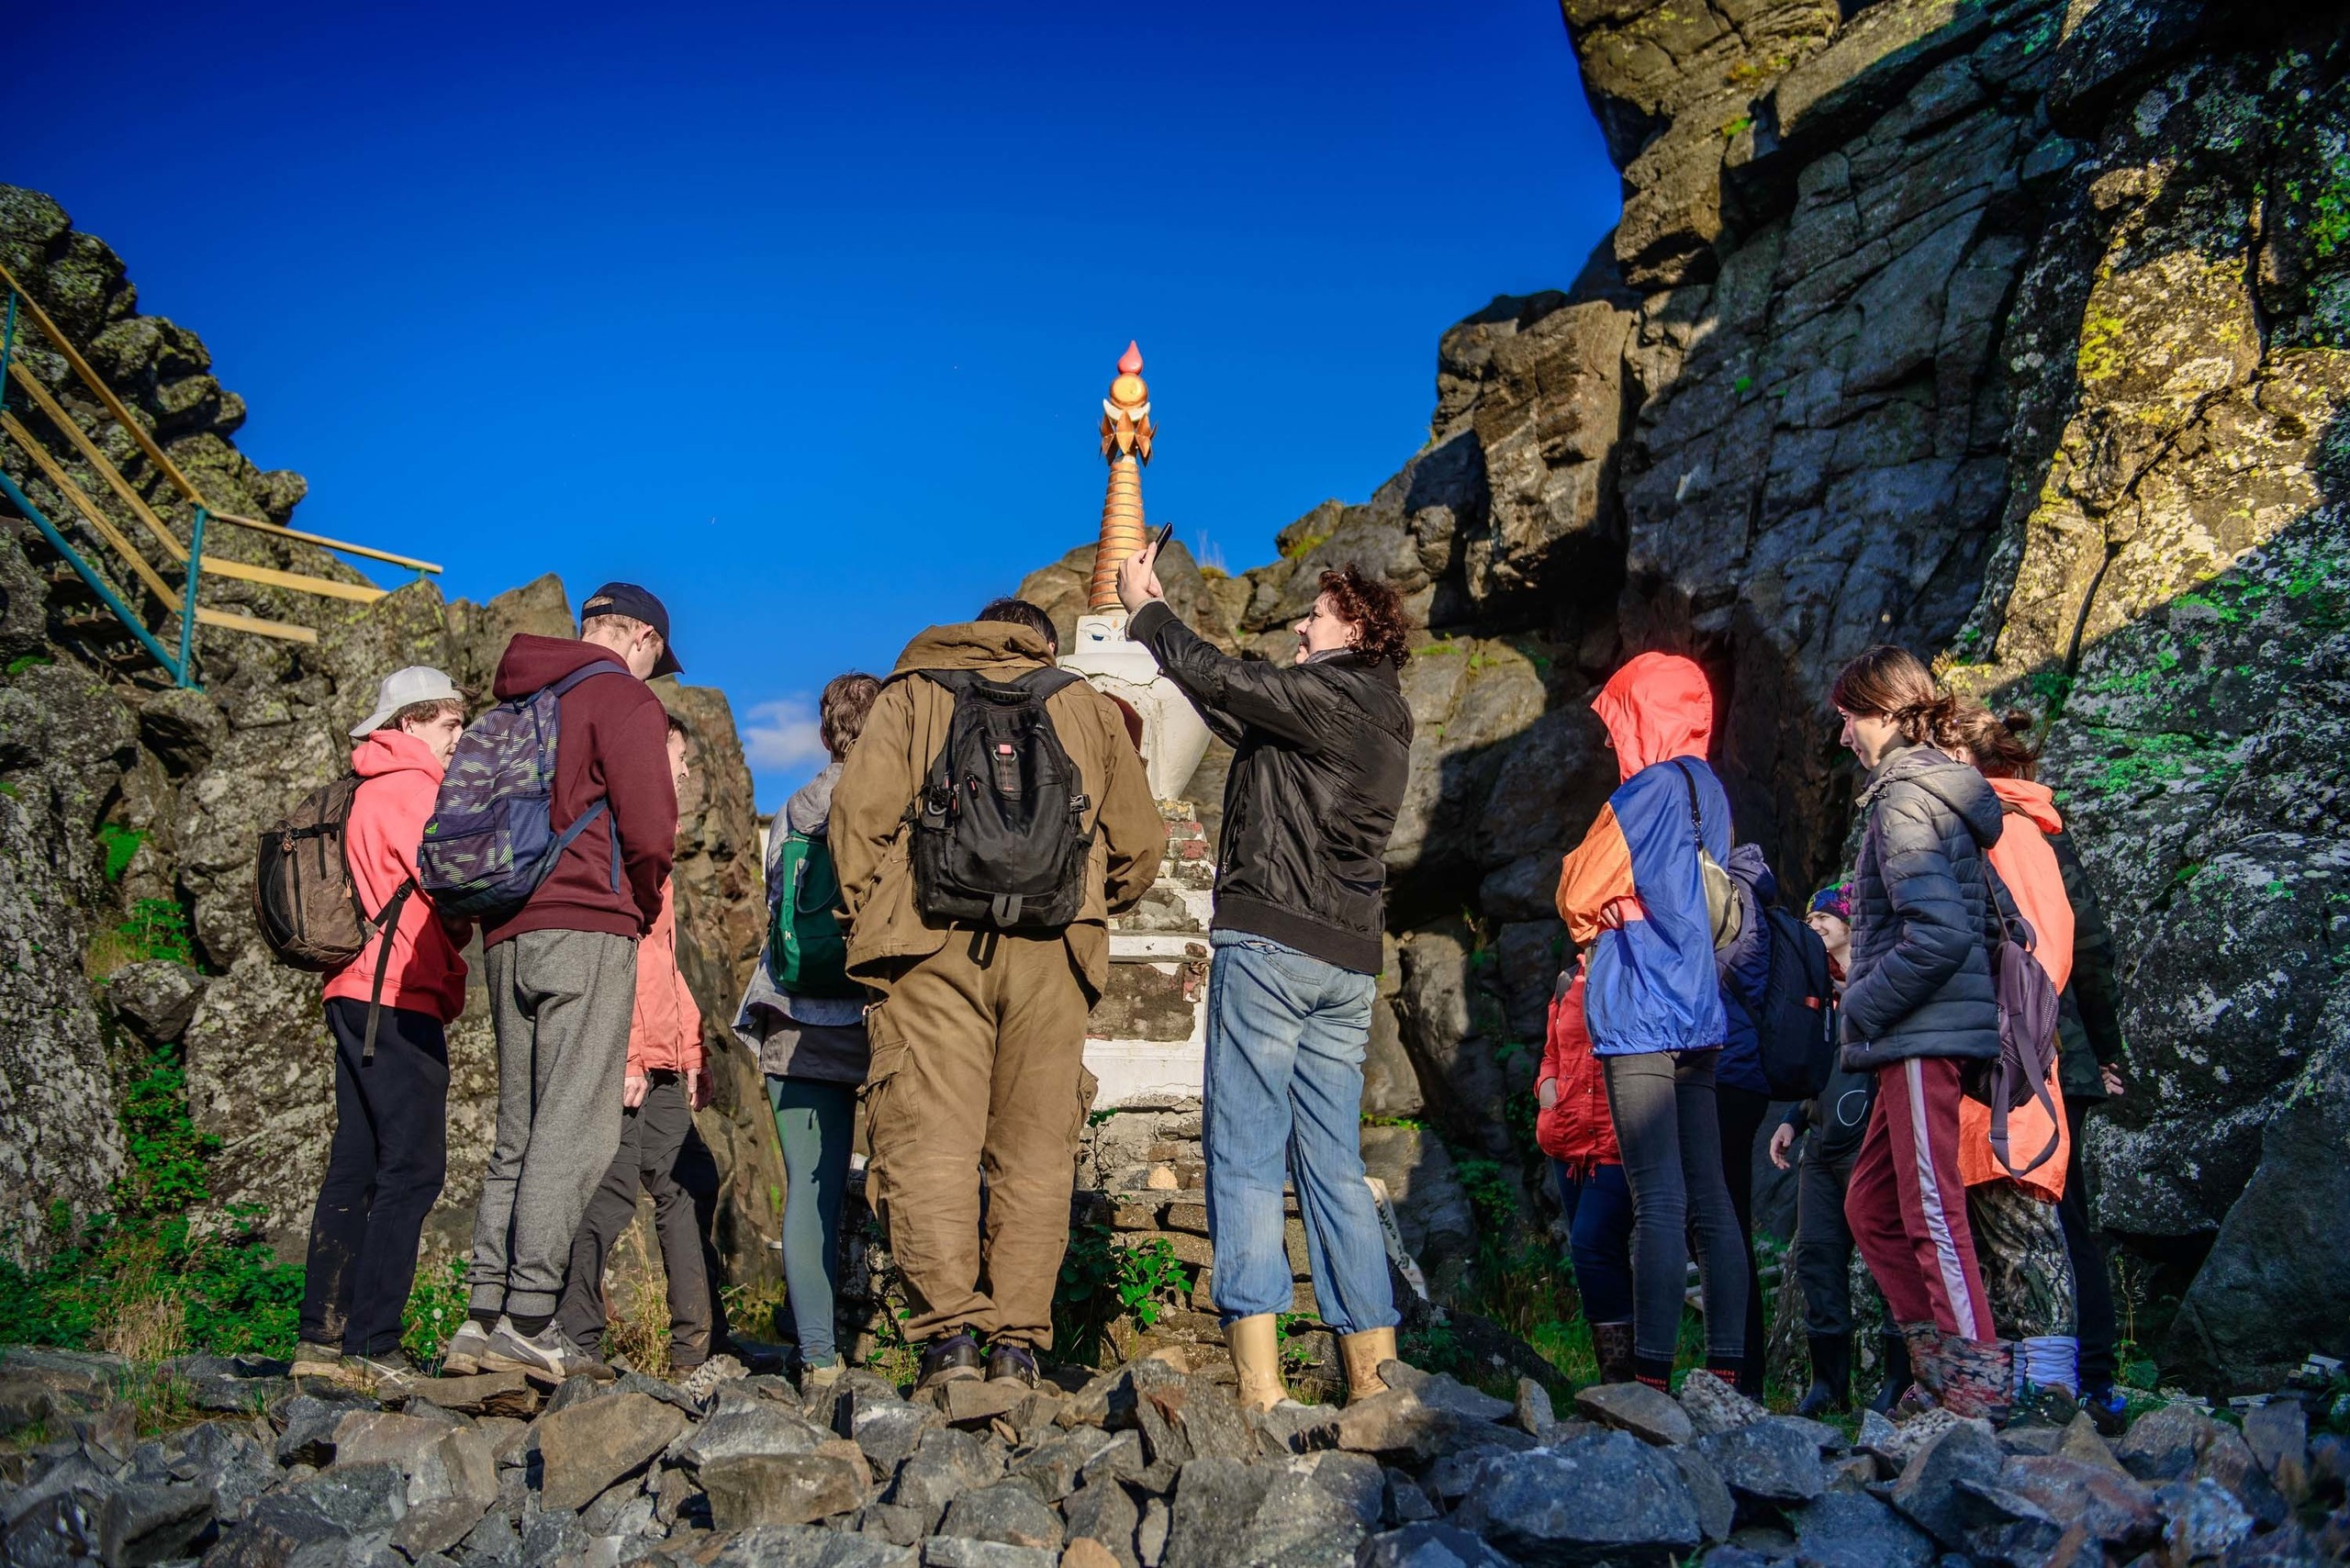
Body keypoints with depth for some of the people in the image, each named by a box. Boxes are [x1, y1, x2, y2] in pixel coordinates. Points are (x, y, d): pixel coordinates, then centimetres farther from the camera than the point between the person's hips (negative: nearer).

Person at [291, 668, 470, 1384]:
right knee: (413, 1166, -9)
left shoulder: (368, 793, 21)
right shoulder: (410, 788, -7)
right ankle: (370, 1344, -10)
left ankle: (322, 1338, 13)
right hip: (400, 997, -10)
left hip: (354, 993, 10)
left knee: (356, 1166, 10)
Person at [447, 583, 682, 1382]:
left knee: (519, 1133, 9)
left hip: (507, 935, 8)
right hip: (587, 929, -8)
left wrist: (499, 908, 16)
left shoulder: (519, 702, 23)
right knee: (575, 1131, -8)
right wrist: (644, 906, 5)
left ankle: (482, 1317, 5)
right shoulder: (623, 696, -1)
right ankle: (529, 1323, -13)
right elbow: (648, 828, -11)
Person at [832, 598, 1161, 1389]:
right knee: (1035, 1151, 5)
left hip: (933, 942, -1)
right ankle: (1018, 1344, 2)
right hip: (1051, 951, 2)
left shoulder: (912, 694, 17)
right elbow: (1139, 847, 17)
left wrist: (868, 916, 8)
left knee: (931, 1140, -3)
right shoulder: (1088, 707, 22)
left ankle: (948, 1333, -12)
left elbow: (860, 810, 1)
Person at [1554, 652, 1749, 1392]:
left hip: (1642, 1019, -9)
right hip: (1699, 1017, 9)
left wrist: (1597, 912, 14)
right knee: (1709, 1200, 7)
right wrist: (1619, 906, 12)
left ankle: (1653, 1373, -9)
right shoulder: (1710, 791, 16)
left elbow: (1574, 895, -6)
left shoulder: (1649, 789, -9)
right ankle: (1726, 1369, 9)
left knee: (1658, 1203, -10)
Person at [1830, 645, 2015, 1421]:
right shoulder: (1939, 789, 17)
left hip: (1922, 1033, -10)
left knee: (1931, 1208, -4)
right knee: (1870, 1206, 14)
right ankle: (1938, 1362, 18)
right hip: (1922, 1032, 10)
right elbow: (1975, 919, 21)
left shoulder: (1905, 797, -13)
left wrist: (1863, 1007, -12)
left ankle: (1977, 1380, 1)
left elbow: (1938, 935, -23)